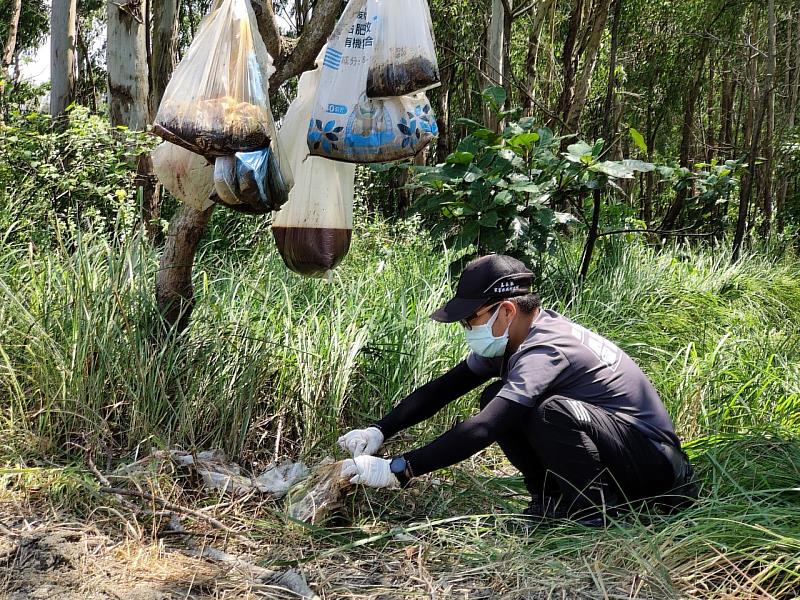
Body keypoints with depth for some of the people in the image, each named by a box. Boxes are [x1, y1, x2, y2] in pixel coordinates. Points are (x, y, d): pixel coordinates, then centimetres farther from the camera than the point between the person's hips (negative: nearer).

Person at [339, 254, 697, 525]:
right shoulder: (508, 339, 0)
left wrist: (398, 471, -37)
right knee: (497, 402, -2)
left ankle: (591, 509, -13)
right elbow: (441, 390, 3)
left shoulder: (545, 350, -29)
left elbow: (482, 430, -38)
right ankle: (555, 500, 3)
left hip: (652, 456, -9)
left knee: (552, 411, -34)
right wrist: (379, 431, -8)